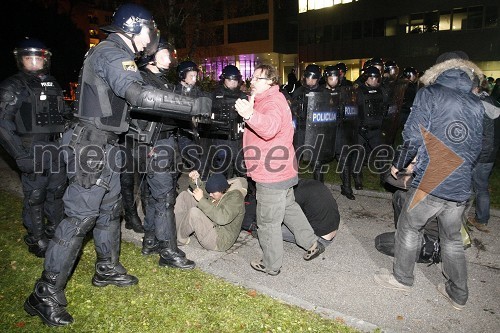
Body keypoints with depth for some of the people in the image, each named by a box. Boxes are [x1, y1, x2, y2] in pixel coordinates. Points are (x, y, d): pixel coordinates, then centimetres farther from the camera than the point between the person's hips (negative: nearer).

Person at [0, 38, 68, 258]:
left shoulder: (52, 84, 13)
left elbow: (63, 115, 20)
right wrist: (20, 156, -18)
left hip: (57, 149, 5)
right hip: (33, 152, -5)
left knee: (57, 191, 14)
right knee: (35, 197, 2)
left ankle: (55, 230, 31)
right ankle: (36, 239, 18)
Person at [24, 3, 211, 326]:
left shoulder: (114, 54, 17)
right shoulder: (111, 53, -16)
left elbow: (131, 99, 21)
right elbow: (141, 96, -32)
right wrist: (196, 105, -32)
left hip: (105, 146, 10)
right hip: (92, 147, -10)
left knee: (110, 209, 17)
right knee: (80, 217, -7)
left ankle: (107, 269, 33)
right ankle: (46, 295, 3)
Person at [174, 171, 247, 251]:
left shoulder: (235, 197, -22)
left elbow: (222, 218, -37)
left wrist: (201, 199, -34)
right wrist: (195, 180, -7)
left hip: (218, 241, -9)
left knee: (194, 212, -34)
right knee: (184, 196, 2)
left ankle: (180, 238, -5)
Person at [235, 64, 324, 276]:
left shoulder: (273, 102, -19)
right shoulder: (268, 99, 16)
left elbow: (270, 127, -40)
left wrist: (250, 115, -59)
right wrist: (249, 112, 10)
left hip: (271, 174, -11)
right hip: (281, 171, 11)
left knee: (268, 222, 3)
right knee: (289, 207, 25)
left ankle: (271, 265, 18)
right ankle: (312, 243, 36)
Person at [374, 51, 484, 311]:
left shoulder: (429, 94, -5)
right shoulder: (476, 104, 10)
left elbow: (413, 136, -11)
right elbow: (475, 148, 15)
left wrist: (399, 163, 4)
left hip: (430, 181, -5)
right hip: (460, 186, 5)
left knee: (409, 227, 14)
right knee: (452, 238, 19)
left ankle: (402, 278, 28)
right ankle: (458, 294, 30)